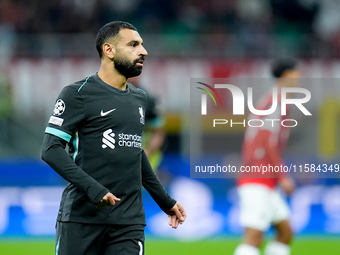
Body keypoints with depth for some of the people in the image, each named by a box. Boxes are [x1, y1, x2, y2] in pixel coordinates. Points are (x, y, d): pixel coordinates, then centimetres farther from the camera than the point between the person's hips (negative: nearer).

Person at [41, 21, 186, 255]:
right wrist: (93, 188, -22)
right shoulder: (78, 94, -3)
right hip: (82, 217, -5)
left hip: (130, 221, 5)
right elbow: (51, 149, -10)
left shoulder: (139, 98, 18)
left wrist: (165, 201, 32)